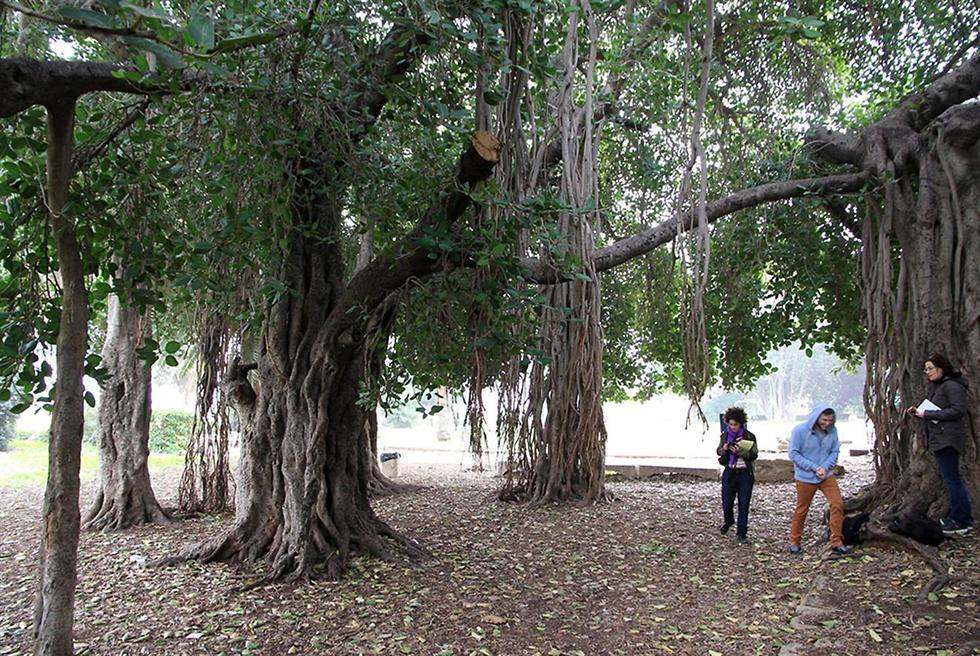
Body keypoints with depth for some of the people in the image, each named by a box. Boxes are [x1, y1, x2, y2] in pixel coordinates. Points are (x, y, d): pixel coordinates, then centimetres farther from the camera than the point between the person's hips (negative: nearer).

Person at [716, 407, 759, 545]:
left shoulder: (749, 436, -5)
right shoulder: (725, 434, 4)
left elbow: (754, 455, -7)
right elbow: (719, 451, 10)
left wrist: (739, 451, -22)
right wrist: (724, 449, -13)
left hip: (745, 474, -2)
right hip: (729, 472, 2)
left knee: (744, 504, 0)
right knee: (727, 502, 4)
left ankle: (742, 534, 9)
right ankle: (728, 521, 36)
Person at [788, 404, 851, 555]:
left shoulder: (832, 430, -6)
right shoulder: (800, 431, -17)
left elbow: (835, 451, 1)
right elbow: (794, 454, -14)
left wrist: (825, 467, -16)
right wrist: (814, 467, -20)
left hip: (827, 476, 3)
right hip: (805, 478, -3)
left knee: (838, 505, -7)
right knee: (801, 511, 8)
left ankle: (837, 543, 5)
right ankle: (794, 542, 24)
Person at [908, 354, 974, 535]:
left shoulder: (952, 386, -12)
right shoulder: (933, 387, 17)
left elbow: (958, 410, -20)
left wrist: (928, 414, -19)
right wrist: (918, 412, 1)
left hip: (947, 439, -10)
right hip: (937, 439, 10)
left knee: (952, 479, -7)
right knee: (951, 479, 13)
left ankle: (963, 521, -2)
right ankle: (956, 516, 20)